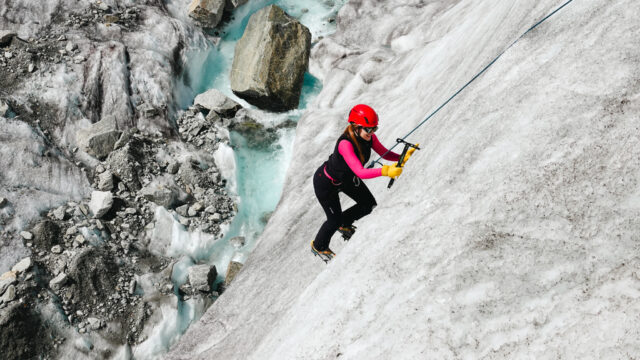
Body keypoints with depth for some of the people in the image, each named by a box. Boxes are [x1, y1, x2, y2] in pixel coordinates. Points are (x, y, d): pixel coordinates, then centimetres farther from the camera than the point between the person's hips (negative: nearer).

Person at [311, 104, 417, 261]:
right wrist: (385, 171, -59)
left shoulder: (368, 137, -19)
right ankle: (318, 246, 37)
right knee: (335, 220, 6)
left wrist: (402, 157, -26)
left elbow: (385, 153, -8)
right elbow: (360, 172, -48)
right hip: (326, 182, -7)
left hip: (346, 177, 7)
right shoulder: (345, 143, -41)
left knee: (369, 205, 12)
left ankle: (344, 223, 40)